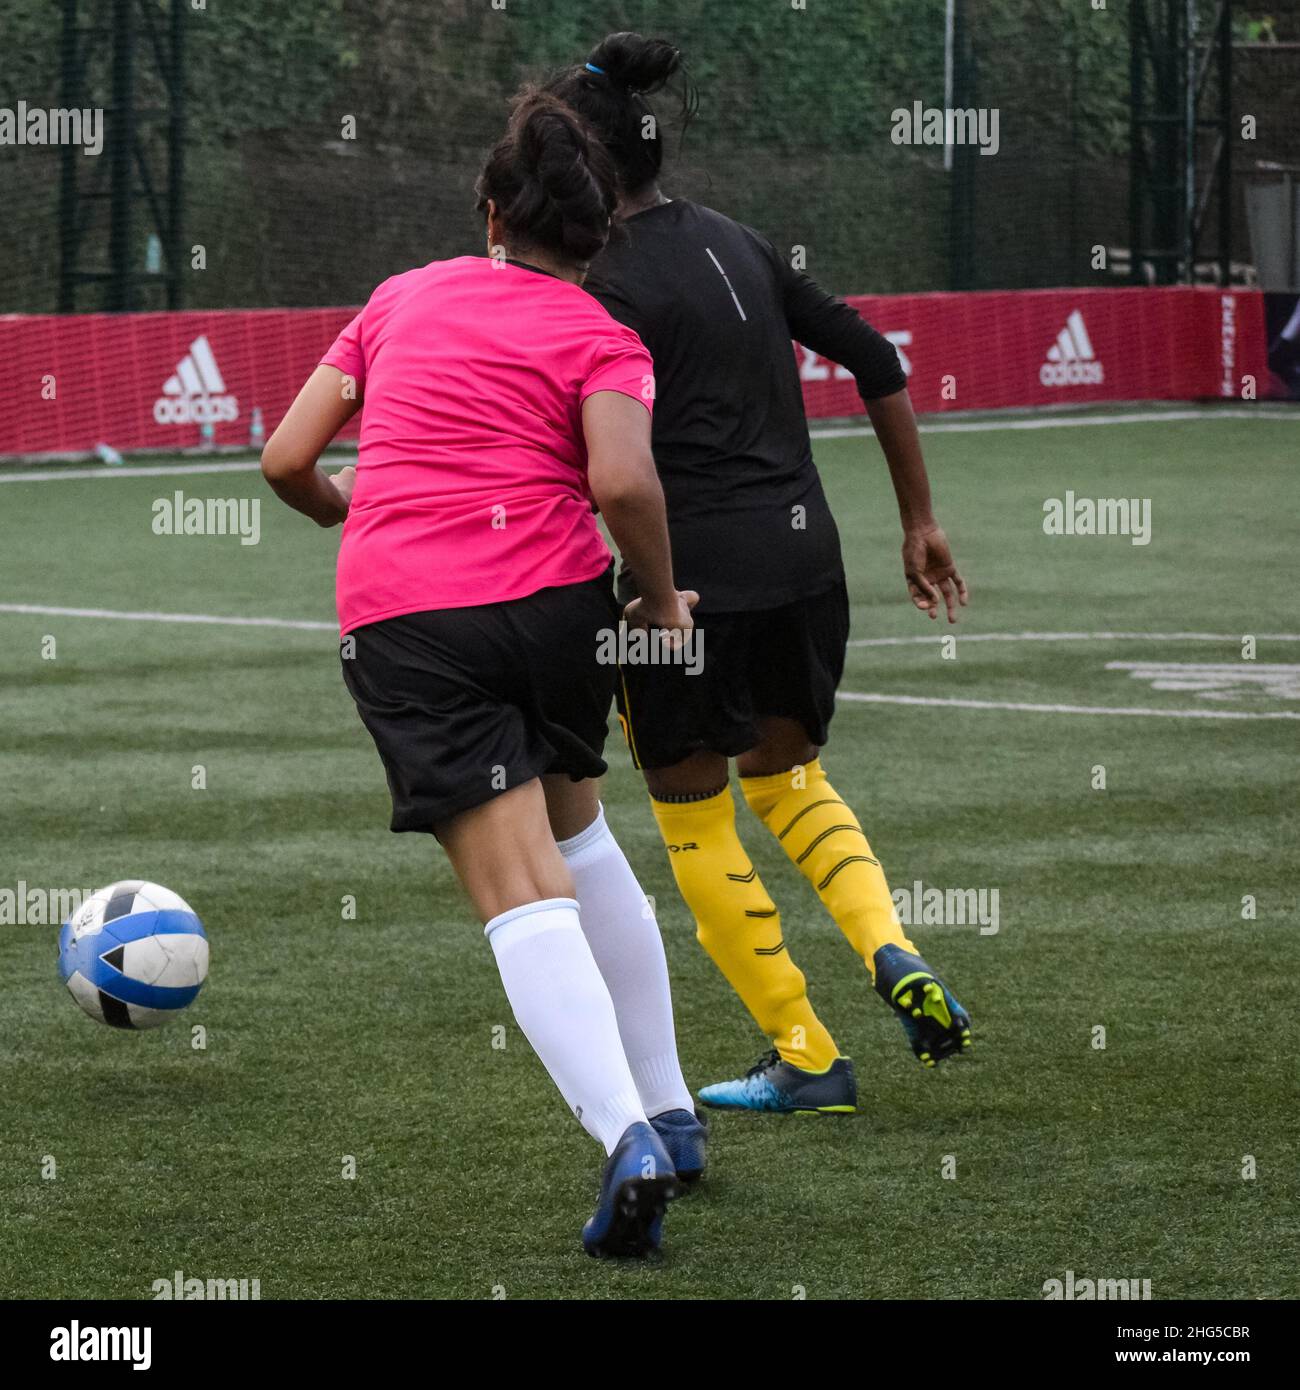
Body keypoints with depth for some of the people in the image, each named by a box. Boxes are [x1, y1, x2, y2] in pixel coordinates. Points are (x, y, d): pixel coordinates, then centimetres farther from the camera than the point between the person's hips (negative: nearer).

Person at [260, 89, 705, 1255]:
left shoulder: (402, 299, 15)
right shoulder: (601, 340, 6)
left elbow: (287, 460, 16)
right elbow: (624, 480, -14)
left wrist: (349, 510, 37)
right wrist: (664, 598, 2)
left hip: (400, 619, 0)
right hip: (554, 598, 0)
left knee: (523, 891, -6)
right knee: (577, 837, 25)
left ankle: (627, 1139, -24)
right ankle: (667, 1110, 28)